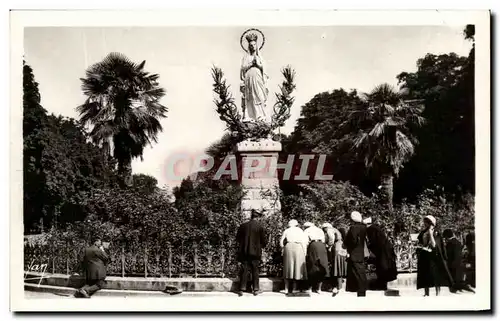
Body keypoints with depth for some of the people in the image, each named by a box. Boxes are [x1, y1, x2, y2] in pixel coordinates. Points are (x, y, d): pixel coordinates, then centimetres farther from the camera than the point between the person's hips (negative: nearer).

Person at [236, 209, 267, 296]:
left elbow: (237, 238, 6)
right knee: (255, 270, 8)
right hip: (255, 252, -1)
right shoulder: (260, 227, -7)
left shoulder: (243, 226, -1)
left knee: (244, 270, 5)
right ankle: (256, 289, 11)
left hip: (244, 252, 2)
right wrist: (261, 246, 18)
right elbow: (264, 240, -2)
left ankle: (241, 289, 2)